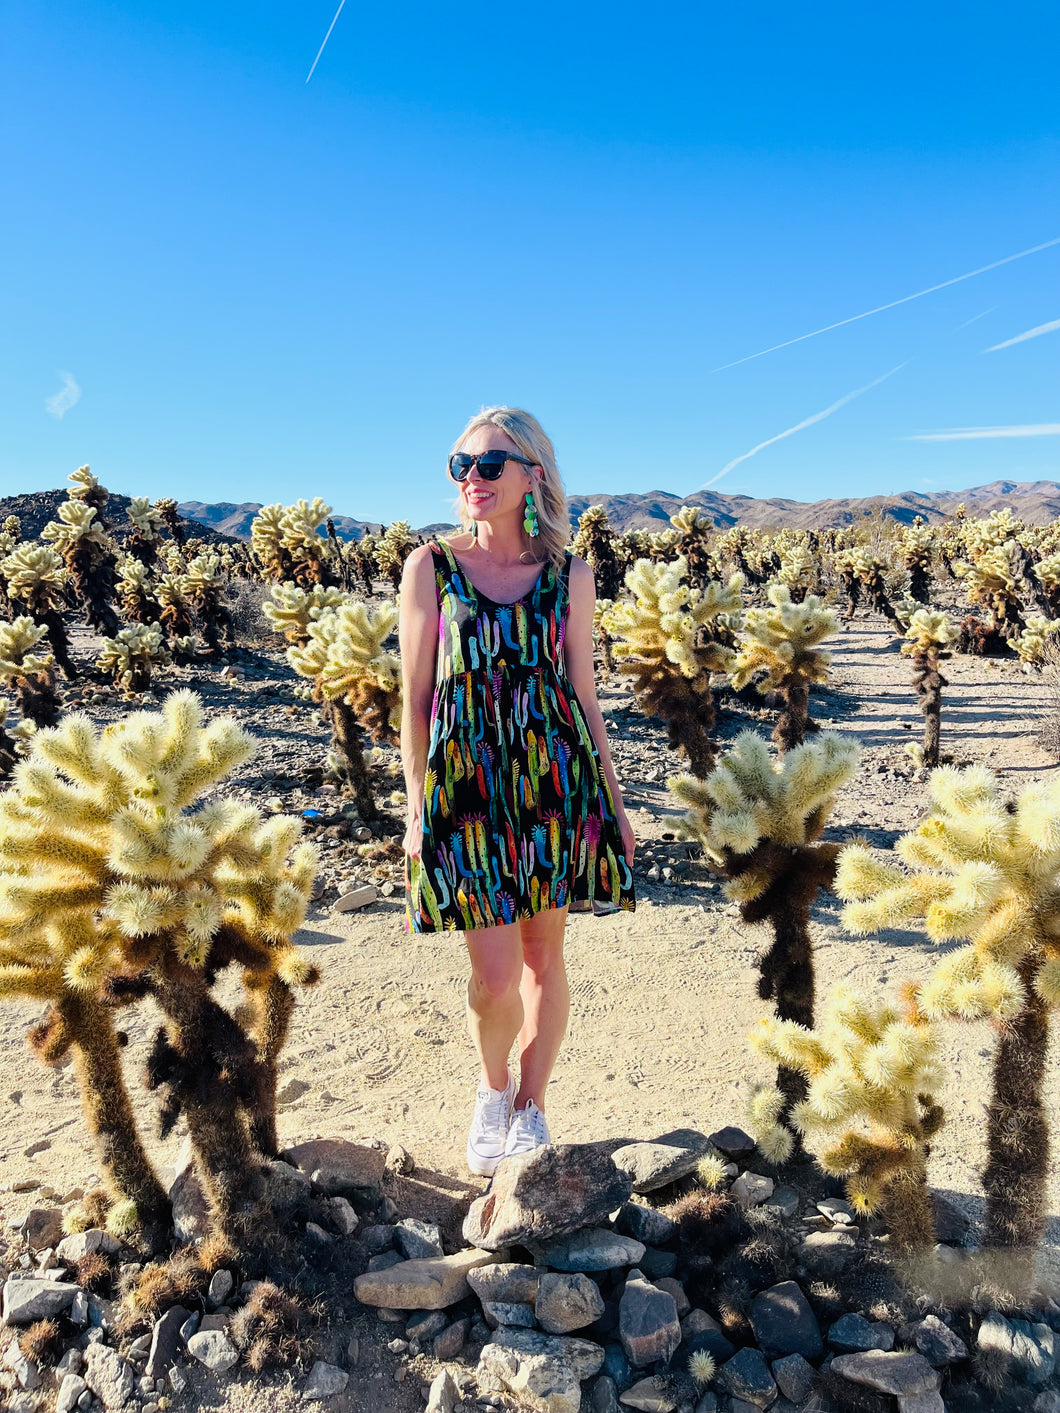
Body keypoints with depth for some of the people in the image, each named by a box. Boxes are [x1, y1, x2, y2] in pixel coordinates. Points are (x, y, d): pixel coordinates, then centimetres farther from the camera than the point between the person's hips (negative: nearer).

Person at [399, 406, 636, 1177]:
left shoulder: (569, 574, 4)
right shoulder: (431, 565, 2)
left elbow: (583, 693, 8)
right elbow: (415, 697, 3)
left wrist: (615, 803, 9)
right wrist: (416, 809, 1)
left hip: (555, 774, 2)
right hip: (465, 778, -1)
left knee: (545, 953, 10)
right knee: (495, 975, -3)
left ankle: (530, 1110, 33)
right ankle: (493, 1087, 31)